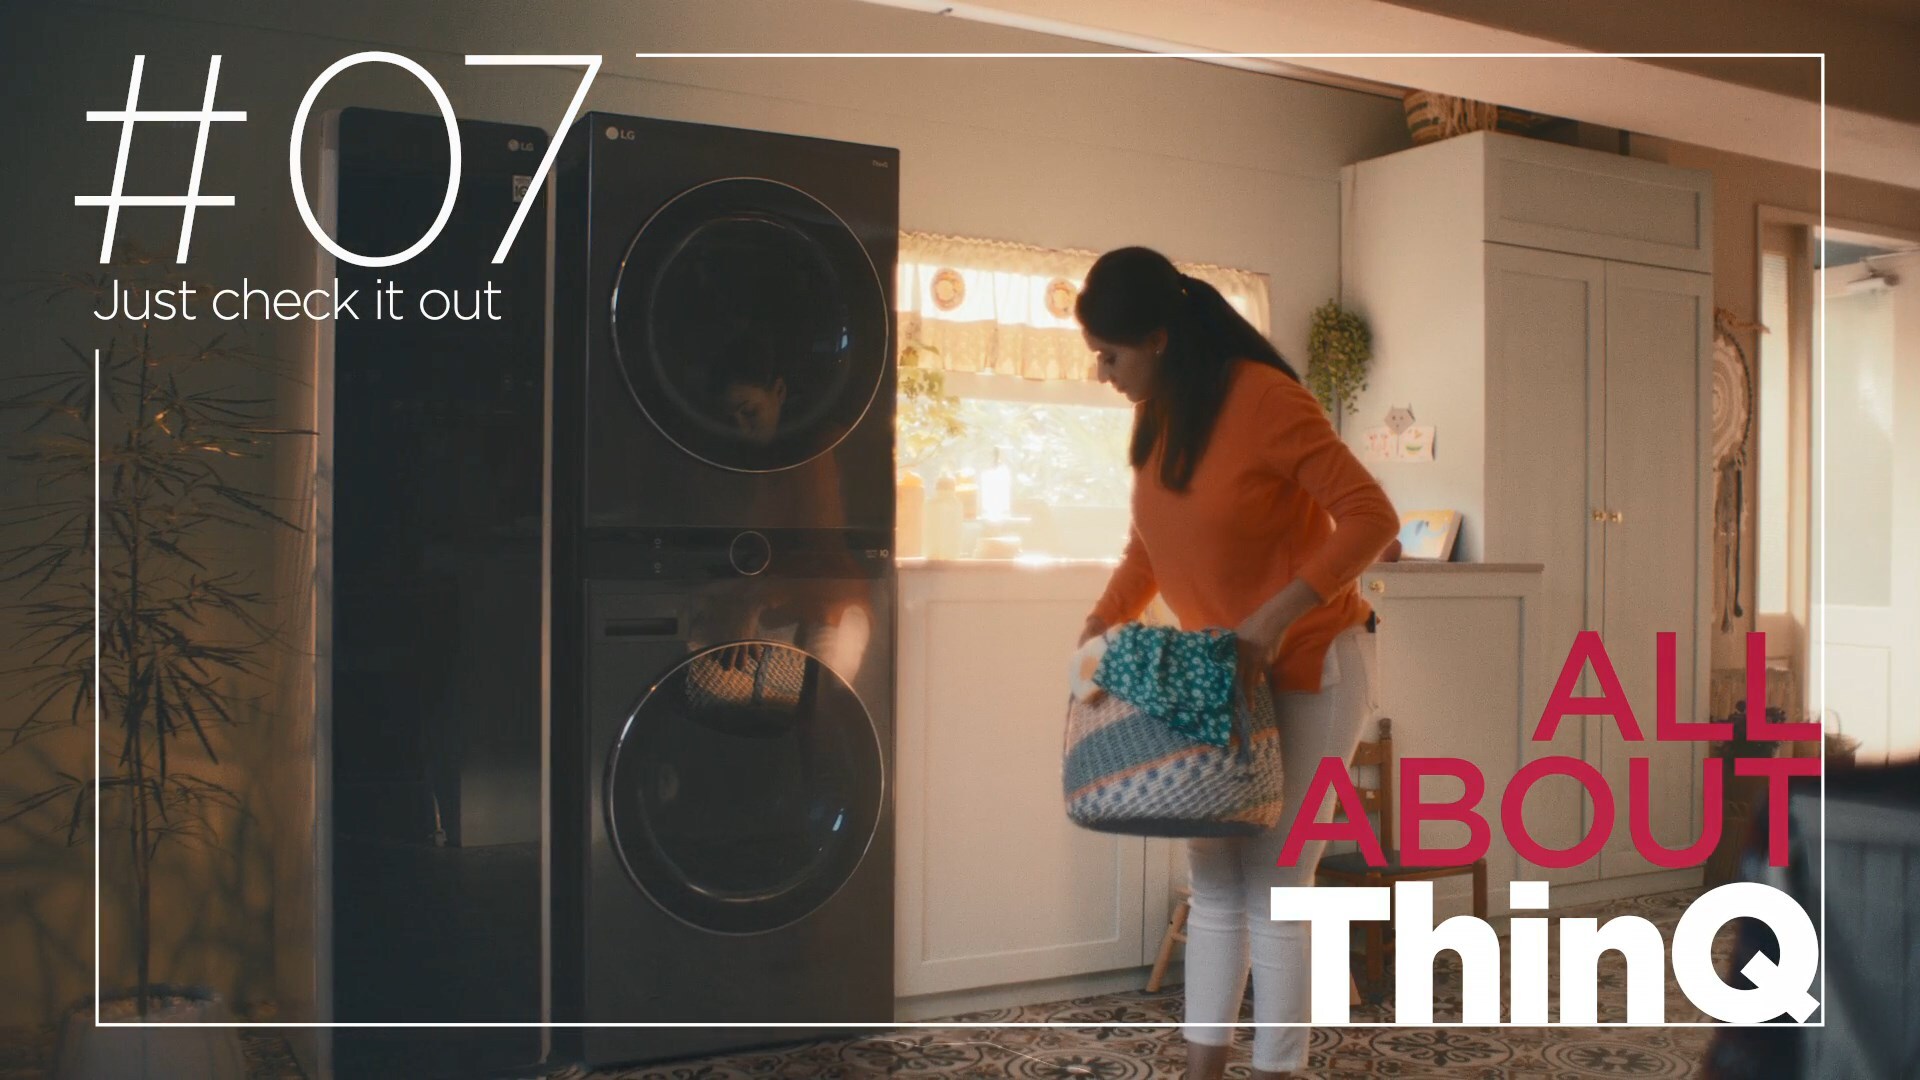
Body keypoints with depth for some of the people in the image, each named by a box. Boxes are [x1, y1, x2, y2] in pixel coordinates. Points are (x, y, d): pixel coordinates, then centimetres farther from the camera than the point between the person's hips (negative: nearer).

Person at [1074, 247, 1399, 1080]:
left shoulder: (1265, 400, -21)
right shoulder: (1157, 415, 2)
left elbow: (1371, 518, -22)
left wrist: (1273, 620, -29)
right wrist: (1099, 626, 5)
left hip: (1309, 671, -7)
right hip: (1221, 673, 8)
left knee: (1273, 888, -3)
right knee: (1214, 883, 11)